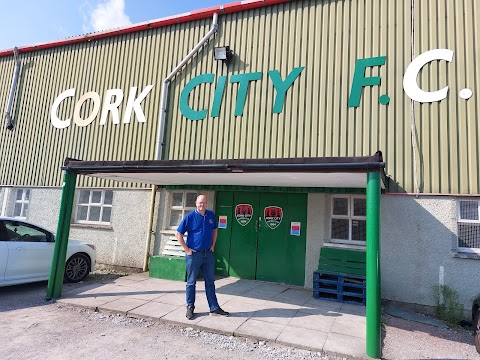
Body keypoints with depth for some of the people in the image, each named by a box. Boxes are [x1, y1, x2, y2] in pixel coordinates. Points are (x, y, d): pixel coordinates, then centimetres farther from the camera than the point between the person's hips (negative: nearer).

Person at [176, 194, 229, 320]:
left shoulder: (211, 215, 3)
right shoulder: (189, 216, -10)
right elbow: (179, 234, -7)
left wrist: (213, 245, 9)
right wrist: (187, 249, -10)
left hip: (208, 253, 4)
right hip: (194, 254, -4)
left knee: (210, 282, 11)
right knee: (191, 282, 7)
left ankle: (214, 308, 21)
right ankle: (190, 307, 23)